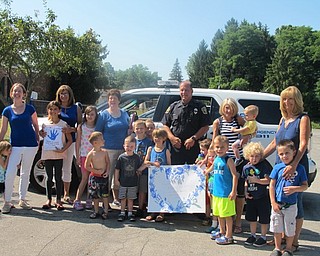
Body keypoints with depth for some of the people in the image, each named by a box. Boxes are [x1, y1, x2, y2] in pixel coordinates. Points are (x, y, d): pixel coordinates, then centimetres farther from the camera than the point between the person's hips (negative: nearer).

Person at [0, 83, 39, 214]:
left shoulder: (30, 109, 0)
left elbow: (35, 125, 11)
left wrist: (38, 140, 8)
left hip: (30, 145, 0)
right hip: (15, 145, 0)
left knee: (25, 173, 10)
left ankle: (22, 200, 22)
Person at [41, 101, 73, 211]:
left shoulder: (63, 124, -2)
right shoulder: (45, 124, 5)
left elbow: (70, 140, -1)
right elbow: (42, 137, 11)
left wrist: (63, 149, -12)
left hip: (59, 155, -2)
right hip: (47, 154, 2)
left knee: (58, 177, 3)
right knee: (49, 177, 9)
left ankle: (58, 200, 12)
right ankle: (49, 199, 17)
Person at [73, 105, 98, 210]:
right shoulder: (81, 127, 3)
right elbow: (78, 143, 3)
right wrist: (77, 157, -1)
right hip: (84, 155, -1)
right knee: (85, 178, -4)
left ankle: (89, 200, 15)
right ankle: (77, 200, 2)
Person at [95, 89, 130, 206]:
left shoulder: (124, 114, 12)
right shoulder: (104, 115, -1)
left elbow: (128, 130, 22)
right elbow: (97, 133, -2)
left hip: (122, 149, 5)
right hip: (109, 150, -5)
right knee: (107, 175, -5)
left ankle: (116, 199, 24)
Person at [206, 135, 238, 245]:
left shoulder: (228, 160, -14)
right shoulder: (216, 159, 7)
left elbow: (234, 175, -17)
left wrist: (234, 191, -20)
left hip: (226, 193, -7)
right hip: (216, 191, 7)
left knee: (227, 215, 2)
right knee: (219, 214, 19)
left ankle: (228, 236, 13)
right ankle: (222, 232, 35)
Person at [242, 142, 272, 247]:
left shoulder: (264, 165, -11)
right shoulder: (246, 167, 5)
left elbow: (268, 180, -15)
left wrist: (256, 180, -25)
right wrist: (245, 192, 1)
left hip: (263, 196, -5)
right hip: (251, 197, 5)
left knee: (264, 218, 4)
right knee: (251, 217, 15)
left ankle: (263, 237, 19)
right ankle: (253, 235, 31)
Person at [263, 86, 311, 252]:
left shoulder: (303, 119, -8)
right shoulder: (283, 119, 13)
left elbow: (303, 145, -19)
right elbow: (274, 143, 18)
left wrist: (294, 165, -31)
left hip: (297, 167, -6)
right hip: (280, 165, 7)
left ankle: (294, 242, 14)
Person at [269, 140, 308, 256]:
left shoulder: (299, 168, -5)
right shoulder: (277, 167, -3)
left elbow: (305, 185, 0)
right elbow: (272, 185, 0)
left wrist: (294, 188, -20)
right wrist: (273, 203, -5)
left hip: (291, 205, -1)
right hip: (277, 204, 1)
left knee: (290, 229, 10)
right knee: (277, 228, 12)